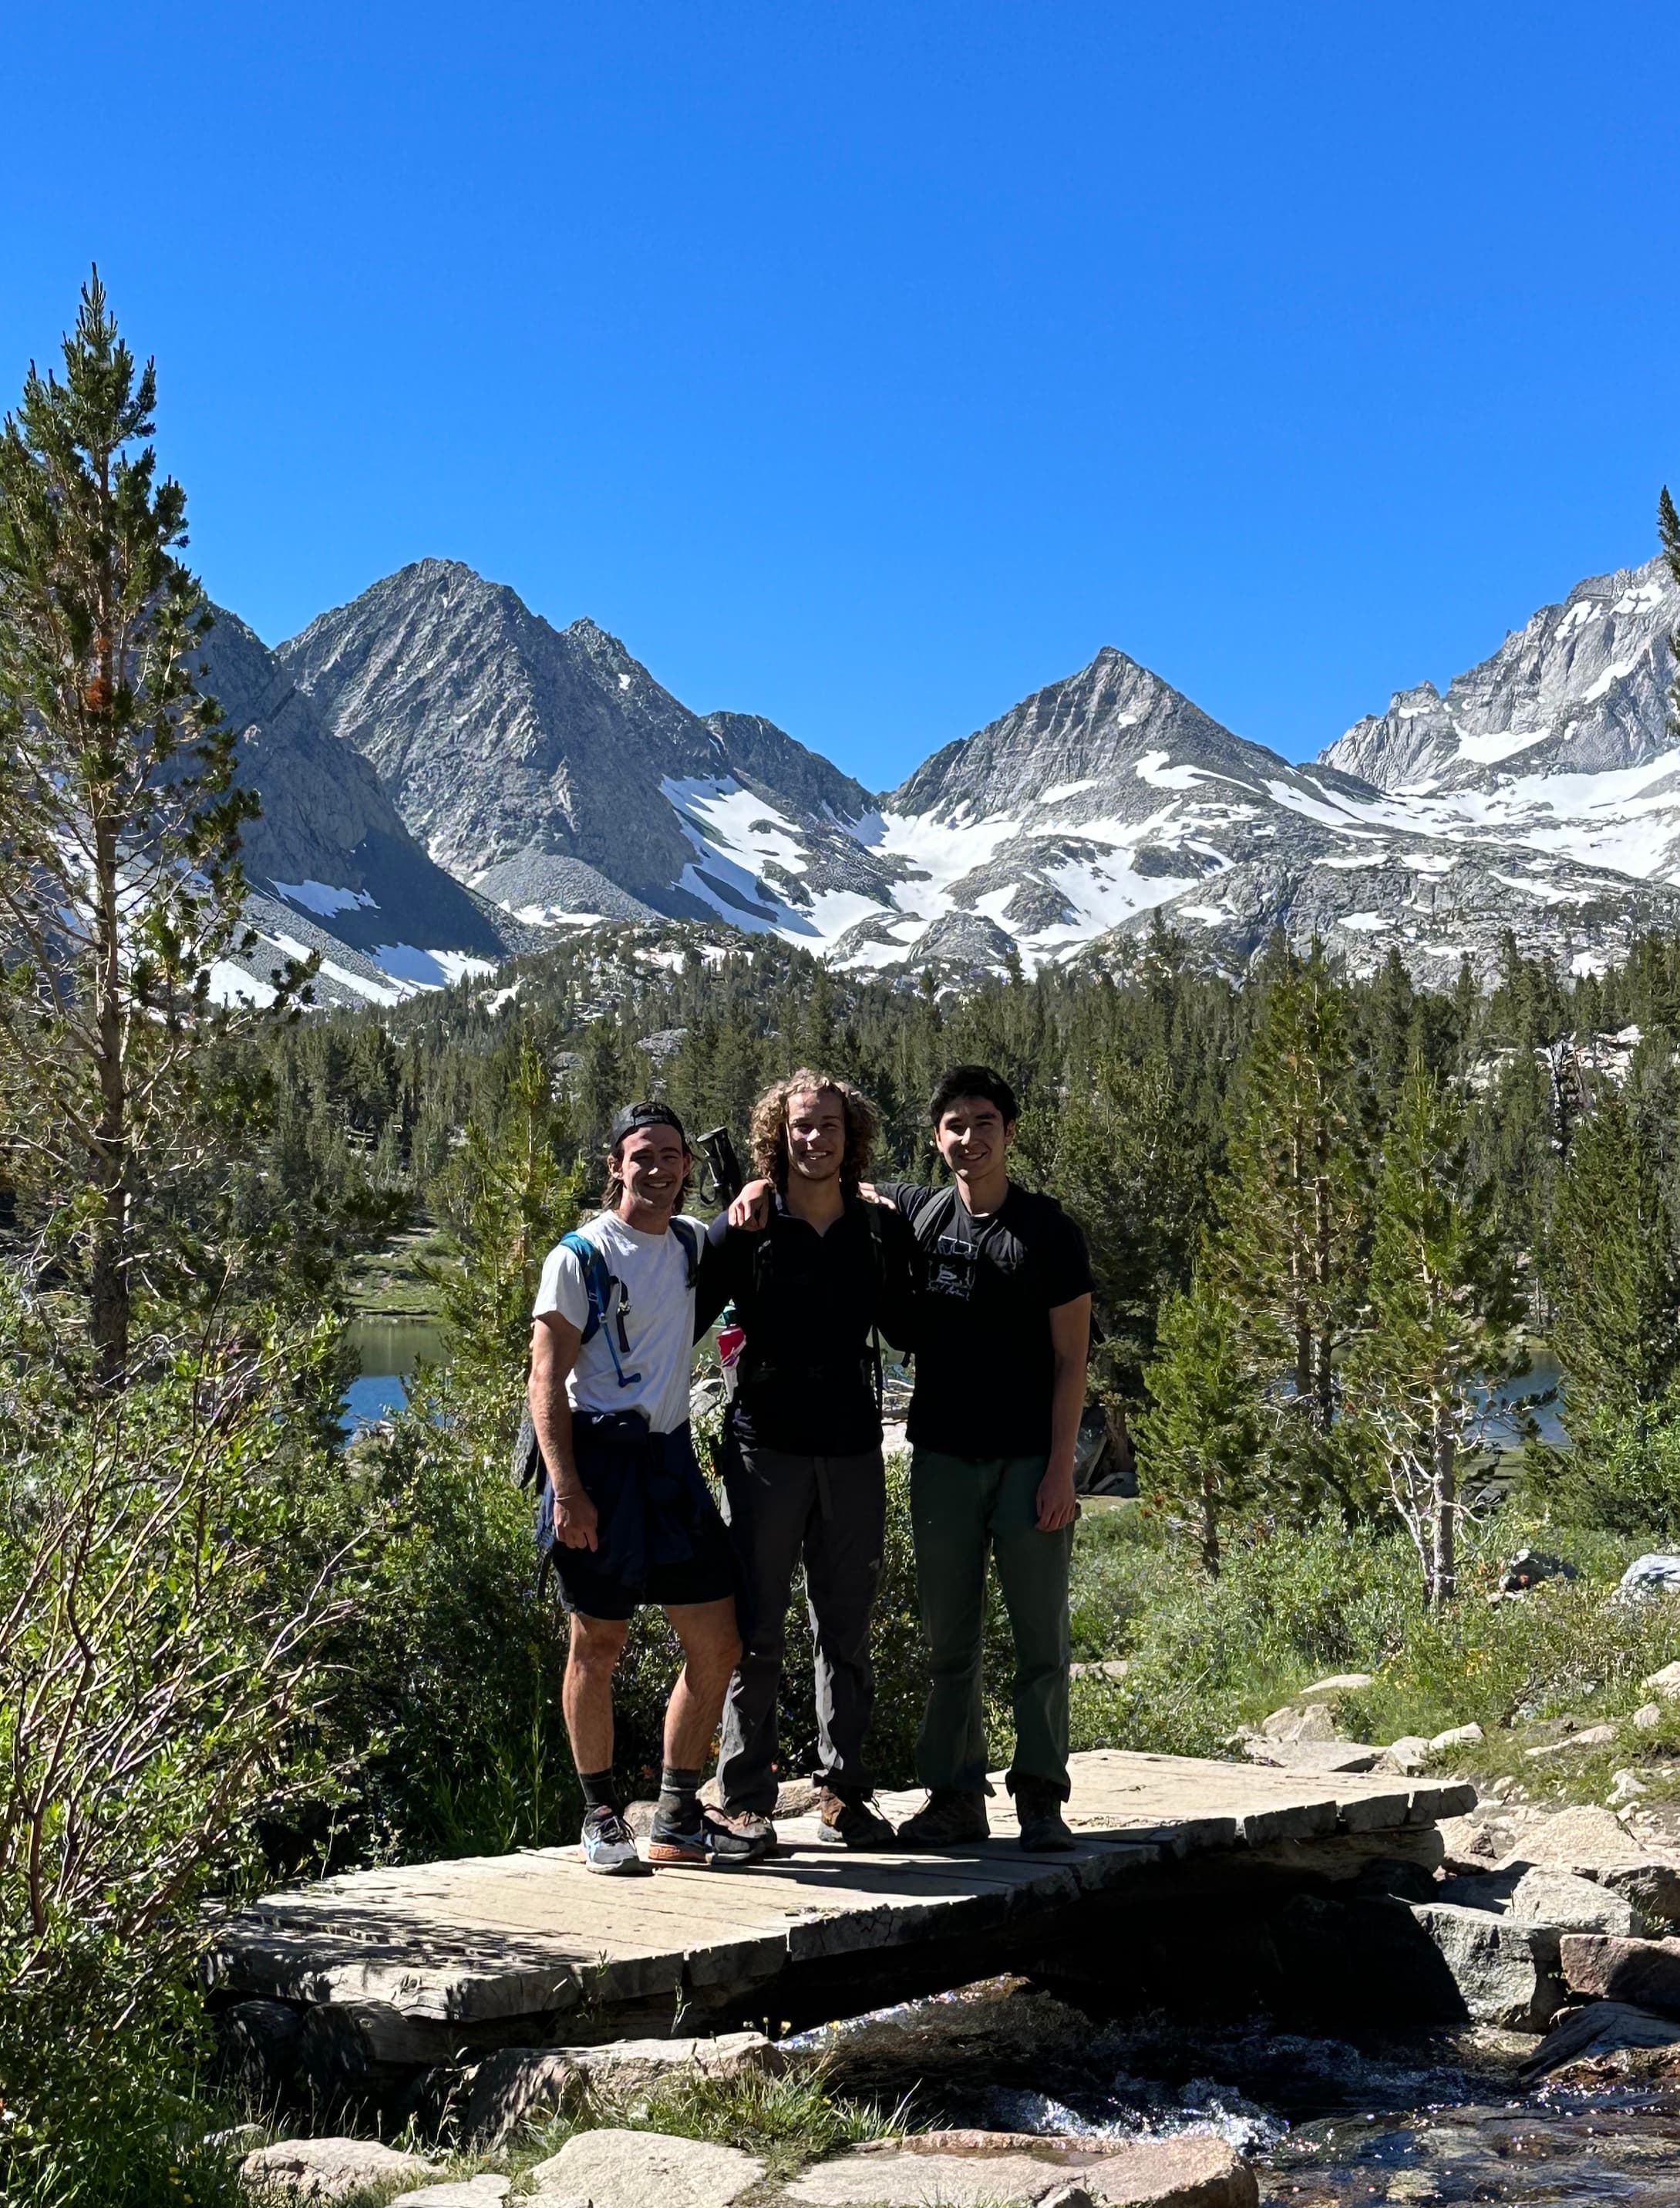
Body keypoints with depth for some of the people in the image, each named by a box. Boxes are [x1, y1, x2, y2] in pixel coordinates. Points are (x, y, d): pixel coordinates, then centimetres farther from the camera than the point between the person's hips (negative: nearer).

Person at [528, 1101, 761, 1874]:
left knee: (716, 1643, 6)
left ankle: (678, 1819, 17)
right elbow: (547, 1379, -10)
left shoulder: (691, 1244, 12)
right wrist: (566, 1488, -19)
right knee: (598, 1645, 1)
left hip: (671, 1457, 7)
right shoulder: (581, 1257, -7)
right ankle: (602, 1820, 15)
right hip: (599, 1460, -6)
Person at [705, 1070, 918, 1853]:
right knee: (756, 1633, 1)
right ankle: (745, 1800, 9)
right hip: (765, 1447, -3)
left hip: (852, 1449, 3)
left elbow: (905, 1327, 17)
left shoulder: (880, 1231, 8)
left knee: (846, 1633, 9)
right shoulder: (744, 1230, -2)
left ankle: (843, 1793, 18)